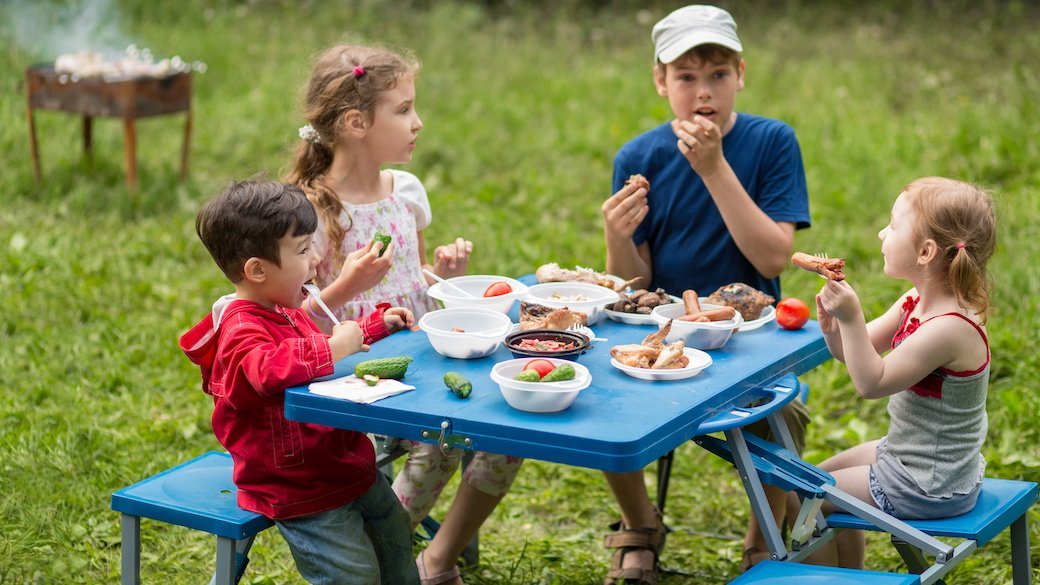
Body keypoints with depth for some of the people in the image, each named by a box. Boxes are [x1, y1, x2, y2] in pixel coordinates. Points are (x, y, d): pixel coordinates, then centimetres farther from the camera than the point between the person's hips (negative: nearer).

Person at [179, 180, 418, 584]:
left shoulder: (286, 312, 7)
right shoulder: (241, 329, -26)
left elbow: (318, 346, 31)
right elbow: (267, 368, -50)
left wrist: (377, 325, 23)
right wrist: (333, 348, -42)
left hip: (347, 468, 10)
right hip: (301, 490, -10)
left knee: (395, 535, 24)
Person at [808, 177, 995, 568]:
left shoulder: (949, 328, -30)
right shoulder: (916, 303, 0)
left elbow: (871, 382, -27)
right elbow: (857, 352, 5)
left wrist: (851, 317, -30)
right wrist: (833, 322, -14)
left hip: (929, 487, -10)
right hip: (907, 452, 10)